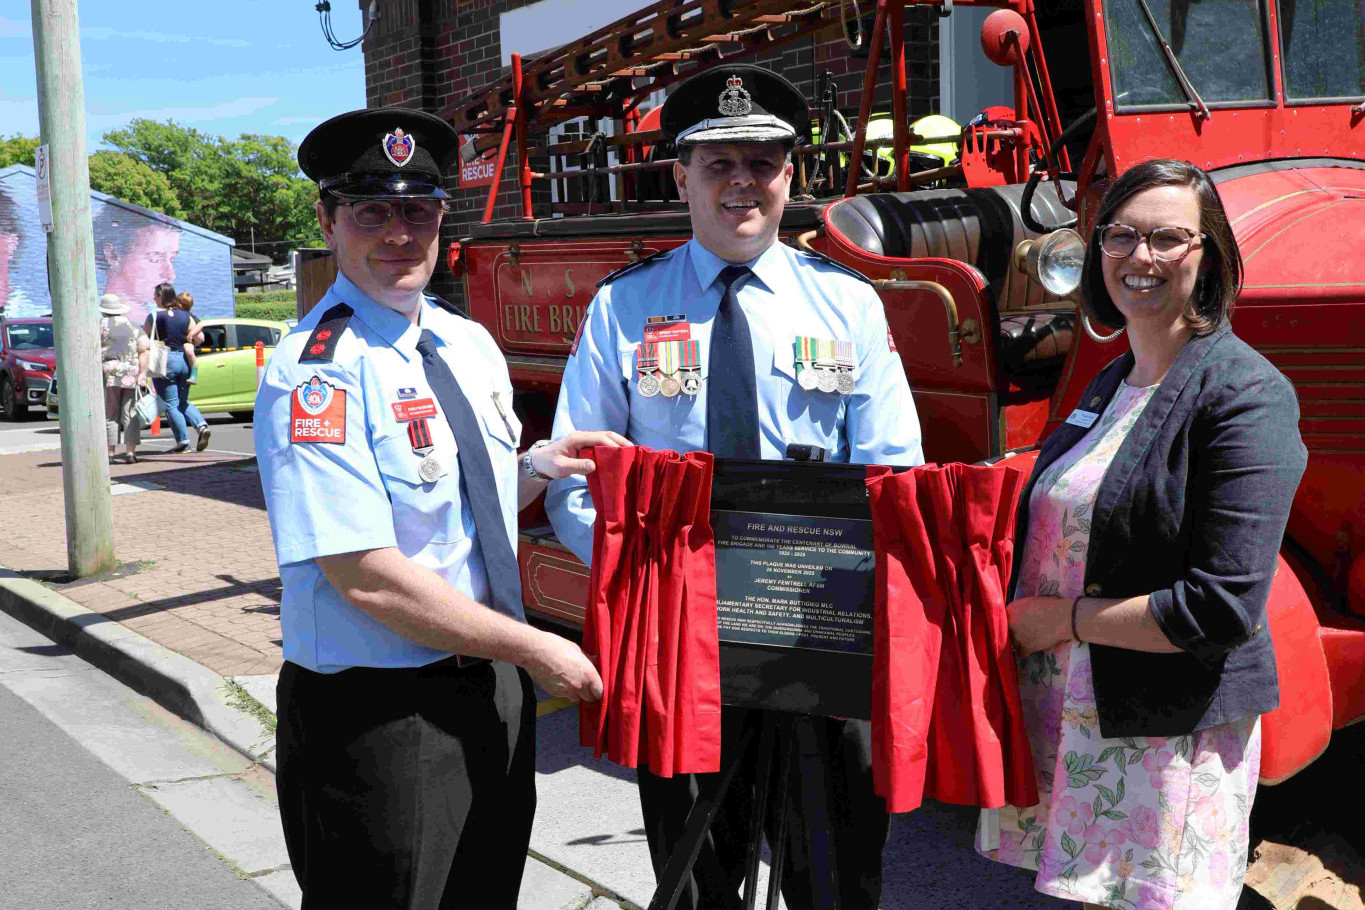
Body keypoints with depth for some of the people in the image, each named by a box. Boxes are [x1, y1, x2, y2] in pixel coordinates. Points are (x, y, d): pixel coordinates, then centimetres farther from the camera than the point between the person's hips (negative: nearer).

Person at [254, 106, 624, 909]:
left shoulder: (471, 344, 6)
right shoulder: (316, 373, -18)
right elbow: (366, 577, -23)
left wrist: (538, 466, -5)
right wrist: (534, 649, -16)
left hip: (494, 691, 8)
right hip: (376, 714, -7)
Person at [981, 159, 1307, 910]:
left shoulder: (1245, 394, -15)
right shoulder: (1110, 383, 11)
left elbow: (1224, 609, -21)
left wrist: (1064, 618, -13)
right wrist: (1014, 611, 4)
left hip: (1172, 735, -7)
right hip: (1072, 718, 7)